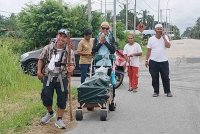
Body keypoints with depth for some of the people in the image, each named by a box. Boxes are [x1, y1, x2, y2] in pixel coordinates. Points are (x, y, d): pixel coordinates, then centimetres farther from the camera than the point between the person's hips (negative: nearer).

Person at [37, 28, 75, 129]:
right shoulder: (48, 48, 0)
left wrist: (71, 69, -26)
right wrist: (39, 71, 1)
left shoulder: (69, 51, -3)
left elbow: (72, 65, -3)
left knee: (62, 99, 1)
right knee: (46, 97, 1)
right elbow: (41, 59, 10)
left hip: (62, 78, 0)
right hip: (48, 77, 1)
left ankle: (59, 120, 14)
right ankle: (50, 112, 31)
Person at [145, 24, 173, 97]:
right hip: (153, 62, 0)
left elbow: (168, 46, -14)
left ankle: (168, 91, 15)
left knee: (166, 77, 5)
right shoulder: (151, 39, 3)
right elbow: (148, 51, 4)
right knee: (155, 78, 5)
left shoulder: (165, 37, 4)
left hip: (164, 61, 0)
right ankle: (156, 92, 16)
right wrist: (146, 60, -1)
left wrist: (163, 37, -13)